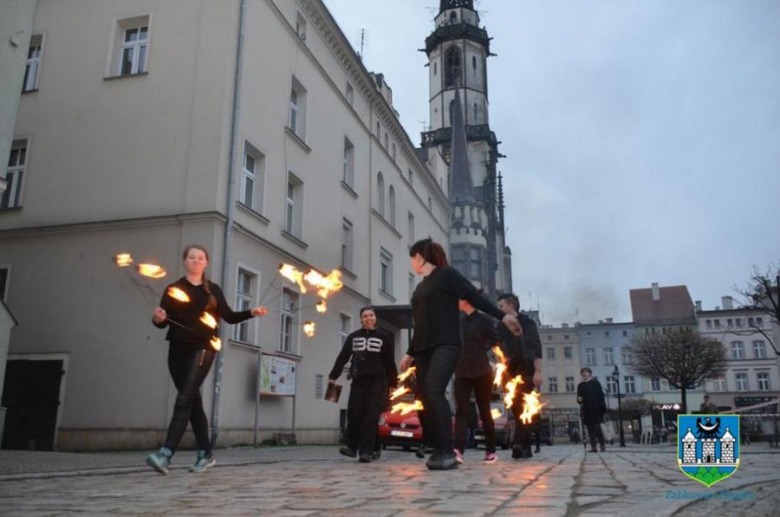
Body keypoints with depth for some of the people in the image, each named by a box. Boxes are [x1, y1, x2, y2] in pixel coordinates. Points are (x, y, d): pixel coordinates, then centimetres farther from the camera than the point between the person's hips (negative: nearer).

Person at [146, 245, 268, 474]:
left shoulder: (213, 290, 10)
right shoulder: (173, 289, 10)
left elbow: (229, 317, 15)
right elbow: (163, 321, 5)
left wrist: (251, 312, 0)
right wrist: (157, 319, -17)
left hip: (202, 348, -2)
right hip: (178, 349, 2)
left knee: (184, 399, -13)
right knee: (193, 401, 7)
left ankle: (165, 454, -21)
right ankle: (206, 454, 17)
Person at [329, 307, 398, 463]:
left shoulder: (384, 337, 6)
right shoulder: (353, 337, 11)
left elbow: (390, 361, 6)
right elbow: (343, 357, 9)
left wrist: (393, 383, 4)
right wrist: (333, 376, 2)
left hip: (377, 382, -2)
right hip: (358, 381, 2)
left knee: (371, 416, -6)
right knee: (354, 414, -6)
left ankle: (366, 451, -5)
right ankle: (352, 447, 9)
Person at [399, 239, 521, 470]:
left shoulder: (447, 274, 0)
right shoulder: (420, 287, 22)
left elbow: (474, 296, -6)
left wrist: (502, 316, -15)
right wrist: (410, 353, 33)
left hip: (446, 345, -8)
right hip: (424, 349, 8)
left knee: (434, 391, -25)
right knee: (427, 399, -1)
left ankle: (448, 451, -24)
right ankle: (439, 451, 3)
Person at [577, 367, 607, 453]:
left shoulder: (595, 383, 6)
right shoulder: (580, 385, 15)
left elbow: (601, 396, -1)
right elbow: (579, 398, 15)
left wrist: (603, 408, -9)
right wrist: (579, 400, -10)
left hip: (596, 409, -3)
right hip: (586, 410, 3)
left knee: (597, 427, -9)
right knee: (590, 429, 2)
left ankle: (602, 445, 2)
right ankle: (593, 447, 4)